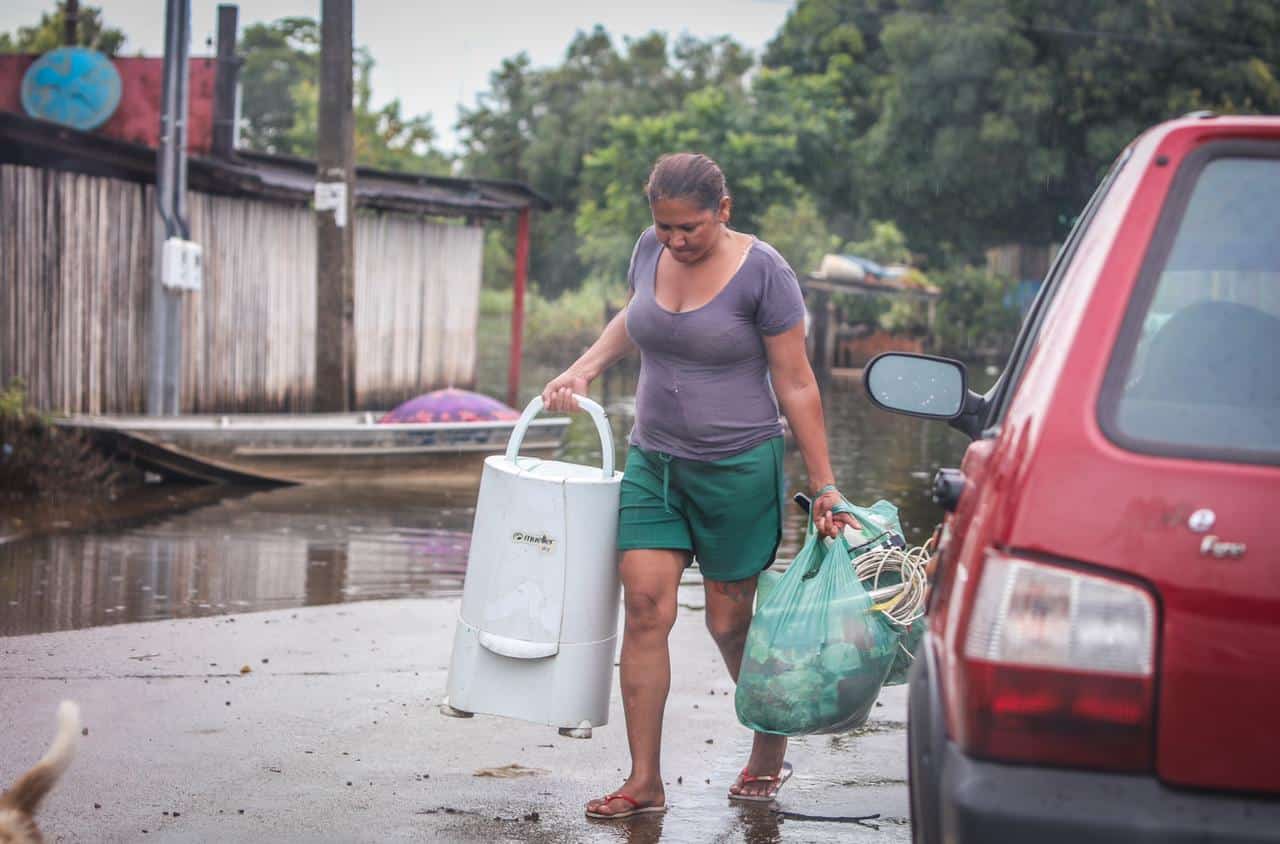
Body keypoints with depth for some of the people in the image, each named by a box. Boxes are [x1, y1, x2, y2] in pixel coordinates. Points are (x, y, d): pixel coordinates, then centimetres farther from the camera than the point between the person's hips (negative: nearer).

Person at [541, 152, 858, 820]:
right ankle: (644, 782, -1)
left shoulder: (762, 271, -13)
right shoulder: (651, 250, 2)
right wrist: (584, 369, 10)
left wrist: (823, 487, -9)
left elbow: (795, 383, -10)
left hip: (738, 467, -5)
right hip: (653, 460, 5)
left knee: (730, 622, 5)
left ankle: (771, 750, 30)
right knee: (645, 608, -6)